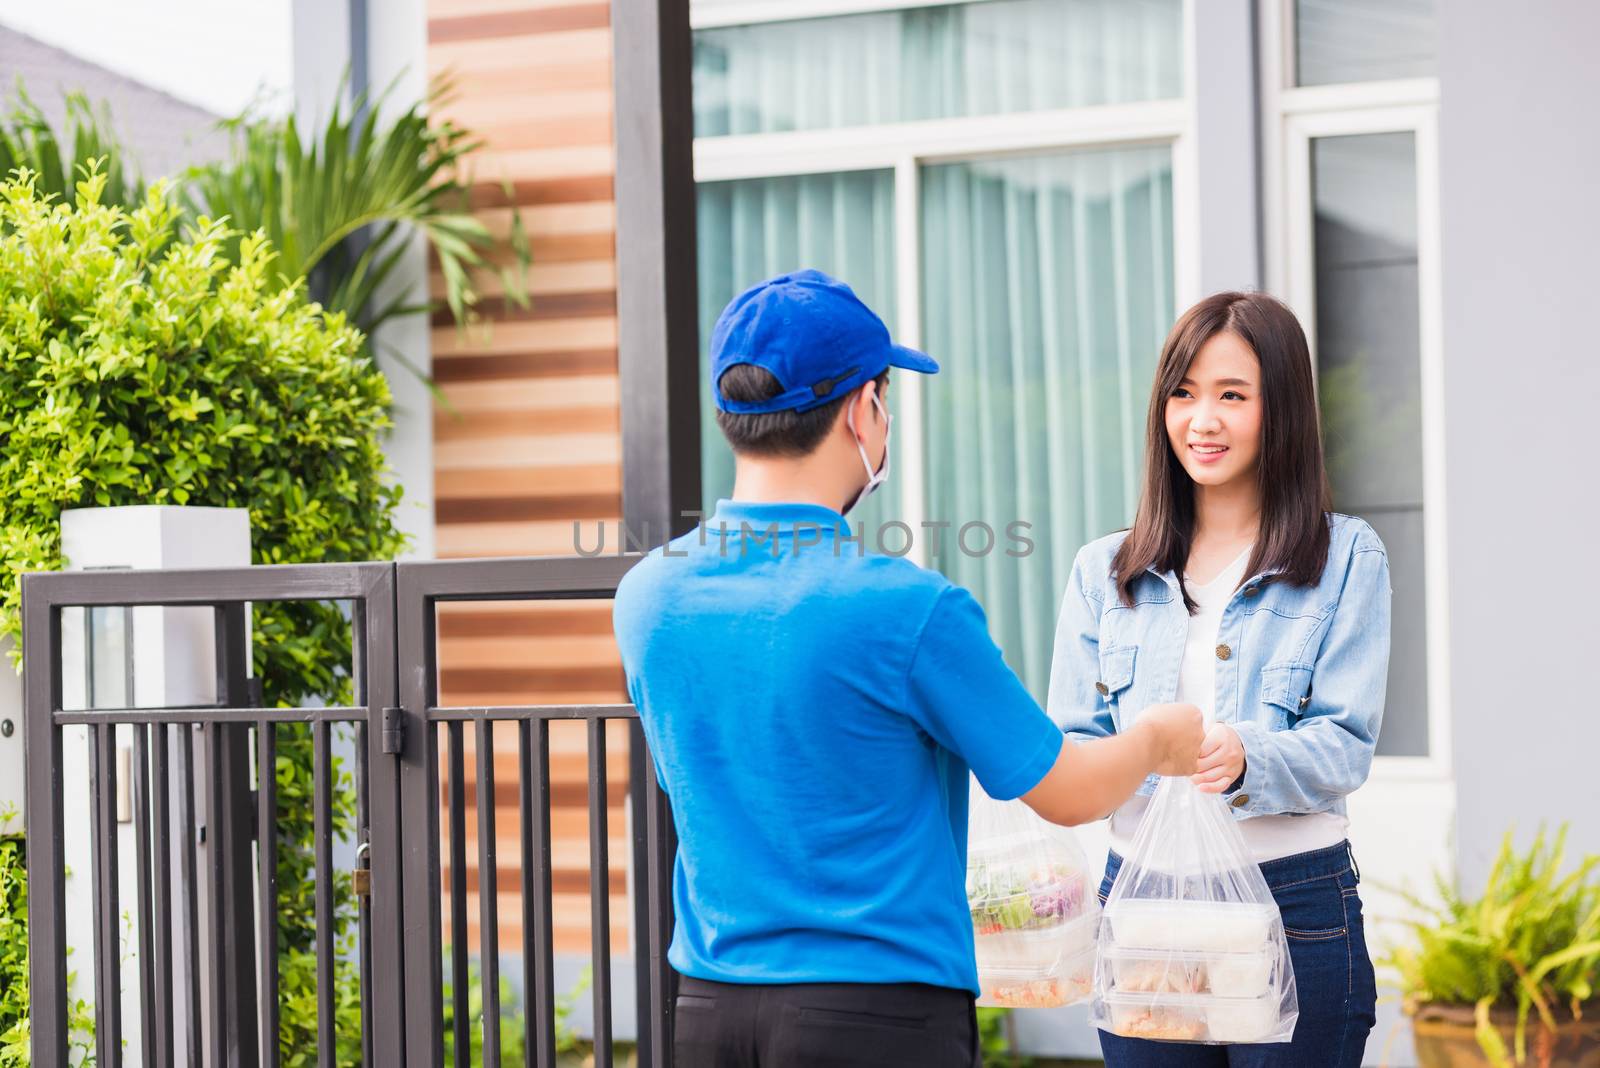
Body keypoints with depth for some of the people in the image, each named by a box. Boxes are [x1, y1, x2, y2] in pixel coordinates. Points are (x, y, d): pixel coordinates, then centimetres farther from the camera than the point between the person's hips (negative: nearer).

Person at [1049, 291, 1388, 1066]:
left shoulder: (1346, 558, 2)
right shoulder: (1103, 572, 11)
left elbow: (1346, 744, -6)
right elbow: (1069, 745, 5)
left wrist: (1247, 757, -27)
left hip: (1295, 902, -2)